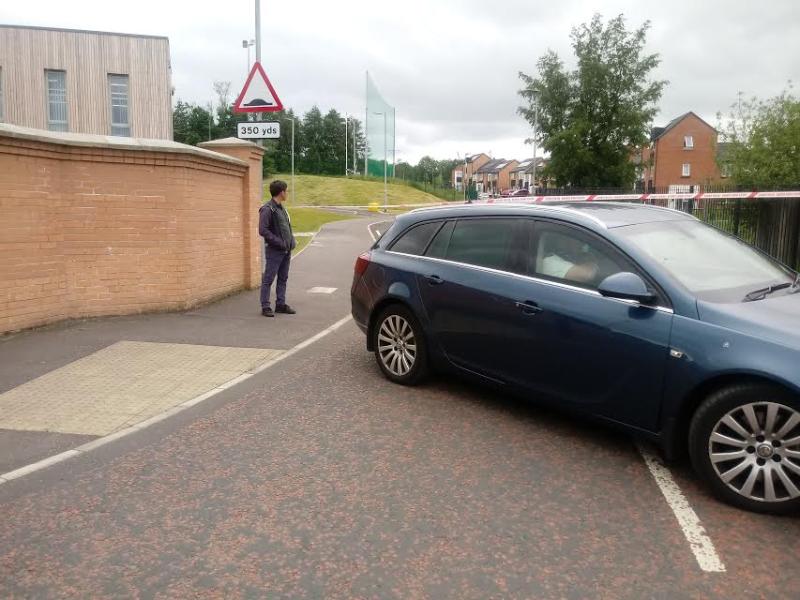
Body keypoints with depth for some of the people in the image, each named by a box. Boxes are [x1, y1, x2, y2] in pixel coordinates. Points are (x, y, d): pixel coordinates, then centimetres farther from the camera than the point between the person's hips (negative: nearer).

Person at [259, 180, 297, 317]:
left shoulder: (281, 208, 14)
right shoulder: (267, 209, -13)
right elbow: (263, 230, -19)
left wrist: (291, 242, 6)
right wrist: (279, 242, -18)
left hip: (286, 251, 9)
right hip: (274, 251, -9)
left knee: (283, 279, 13)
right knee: (268, 279, -2)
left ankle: (281, 304, 22)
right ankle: (265, 306, 4)